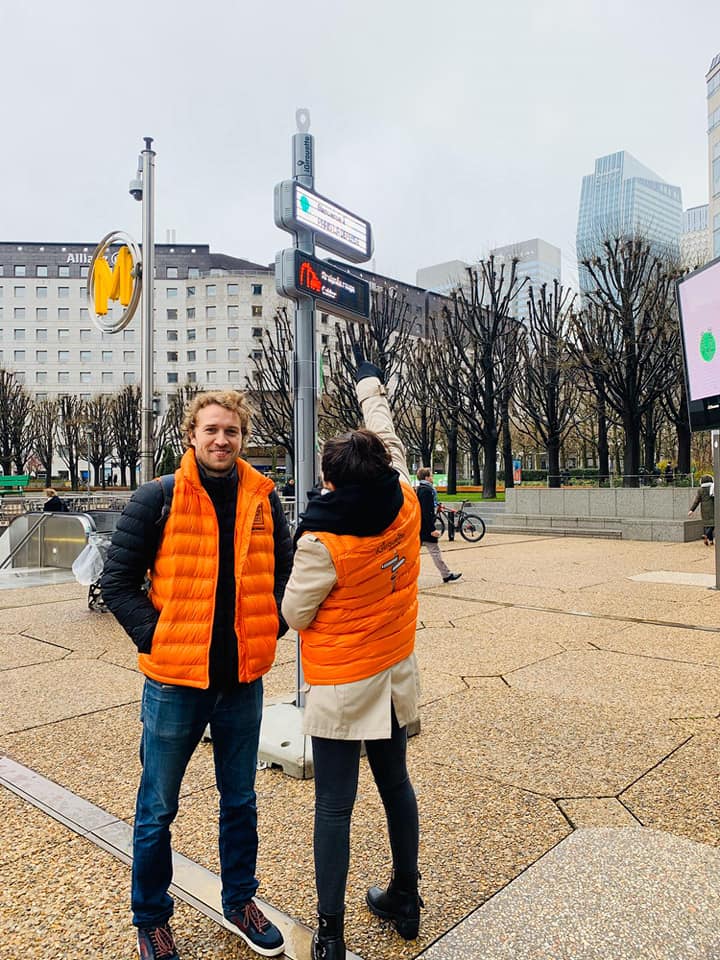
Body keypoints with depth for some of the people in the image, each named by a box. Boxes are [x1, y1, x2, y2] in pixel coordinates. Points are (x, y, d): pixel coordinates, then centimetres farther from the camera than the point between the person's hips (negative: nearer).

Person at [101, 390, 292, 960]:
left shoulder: (264, 500, 0)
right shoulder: (157, 500, -9)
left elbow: (285, 572, 10)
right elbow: (118, 580, -5)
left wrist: (270, 630, 0)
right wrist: (154, 638, -11)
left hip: (243, 681, 3)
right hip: (175, 679, -3)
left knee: (240, 802, 20)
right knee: (158, 810, 14)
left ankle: (240, 901, 42)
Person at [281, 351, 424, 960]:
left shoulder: (322, 543, -24)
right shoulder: (405, 507, -10)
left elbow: (296, 614, -12)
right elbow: (390, 441, 5)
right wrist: (369, 382, 19)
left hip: (341, 687, -6)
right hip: (395, 676, 6)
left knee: (334, 807, 7)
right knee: (396, 785, 21)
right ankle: (405, 900, 39)